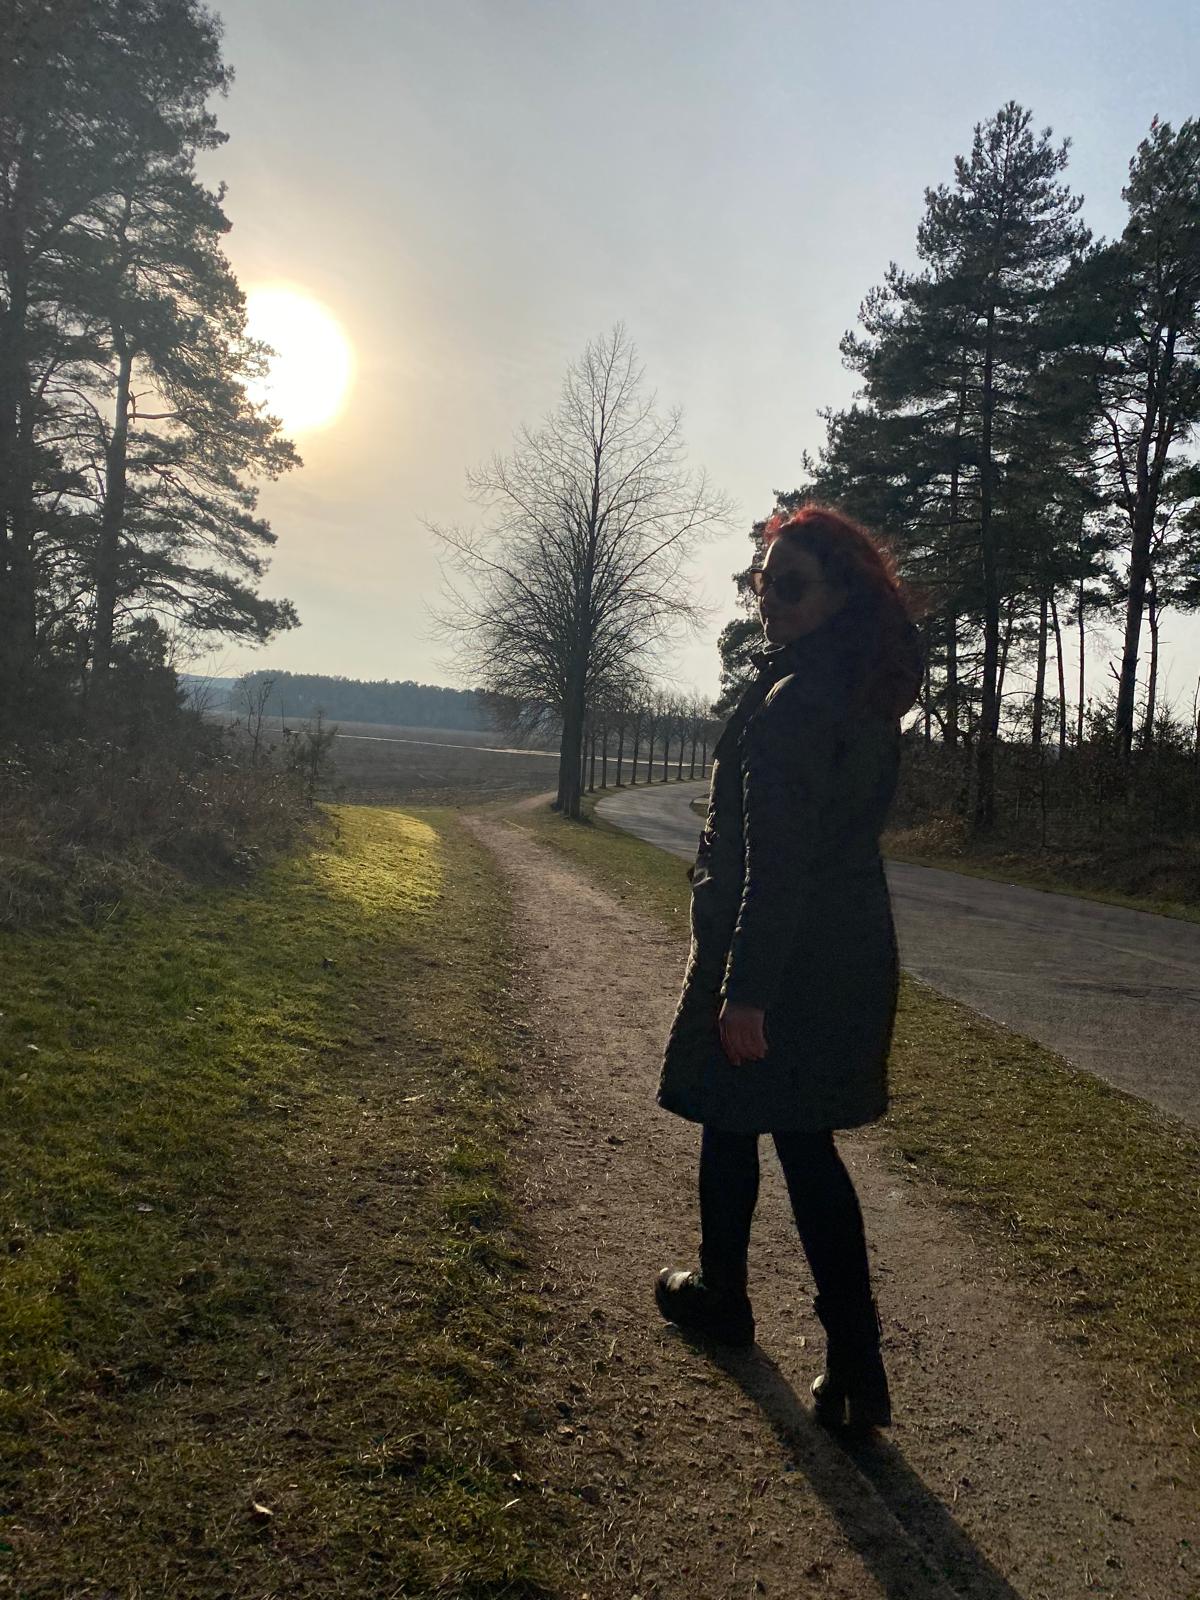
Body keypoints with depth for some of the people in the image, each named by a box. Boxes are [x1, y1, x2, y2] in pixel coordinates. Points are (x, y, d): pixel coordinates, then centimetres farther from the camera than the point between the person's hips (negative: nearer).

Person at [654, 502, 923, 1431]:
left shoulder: (793, 699, -20)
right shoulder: (867, 694, 9)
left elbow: (778, 859, -24)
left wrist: (745, 990, -22)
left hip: (777, 957, -8)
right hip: (849, 955, 9)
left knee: (731, 1128, 13)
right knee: (806, 1144, 14)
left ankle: (722, 1293, 36)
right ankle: (855, 1366, 13)